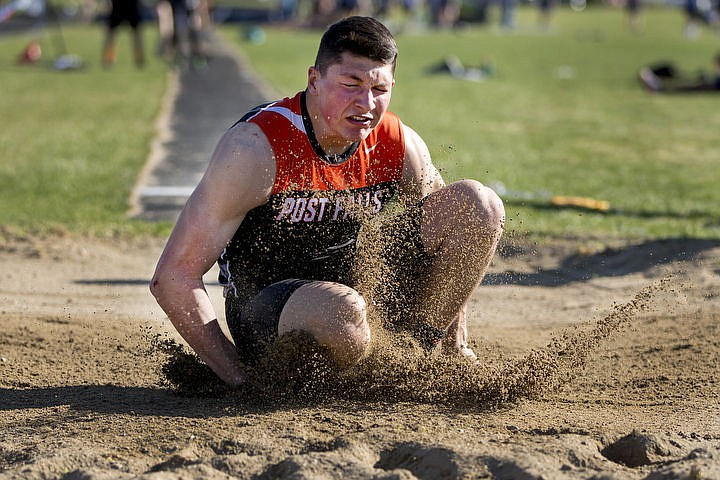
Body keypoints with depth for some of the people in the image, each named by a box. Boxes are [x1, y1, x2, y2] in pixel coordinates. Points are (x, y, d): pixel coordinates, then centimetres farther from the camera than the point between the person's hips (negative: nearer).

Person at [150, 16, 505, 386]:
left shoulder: (404, 147, -7)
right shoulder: (255, 147, -22)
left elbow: (449, 238, 13)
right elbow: (173, 276, -22)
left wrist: (457, 347, 6)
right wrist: (241, 380, -25)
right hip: (264, 310, -5)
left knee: (476, 203, -9)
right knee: (339, 309, -42)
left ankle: (443, 350, 6)